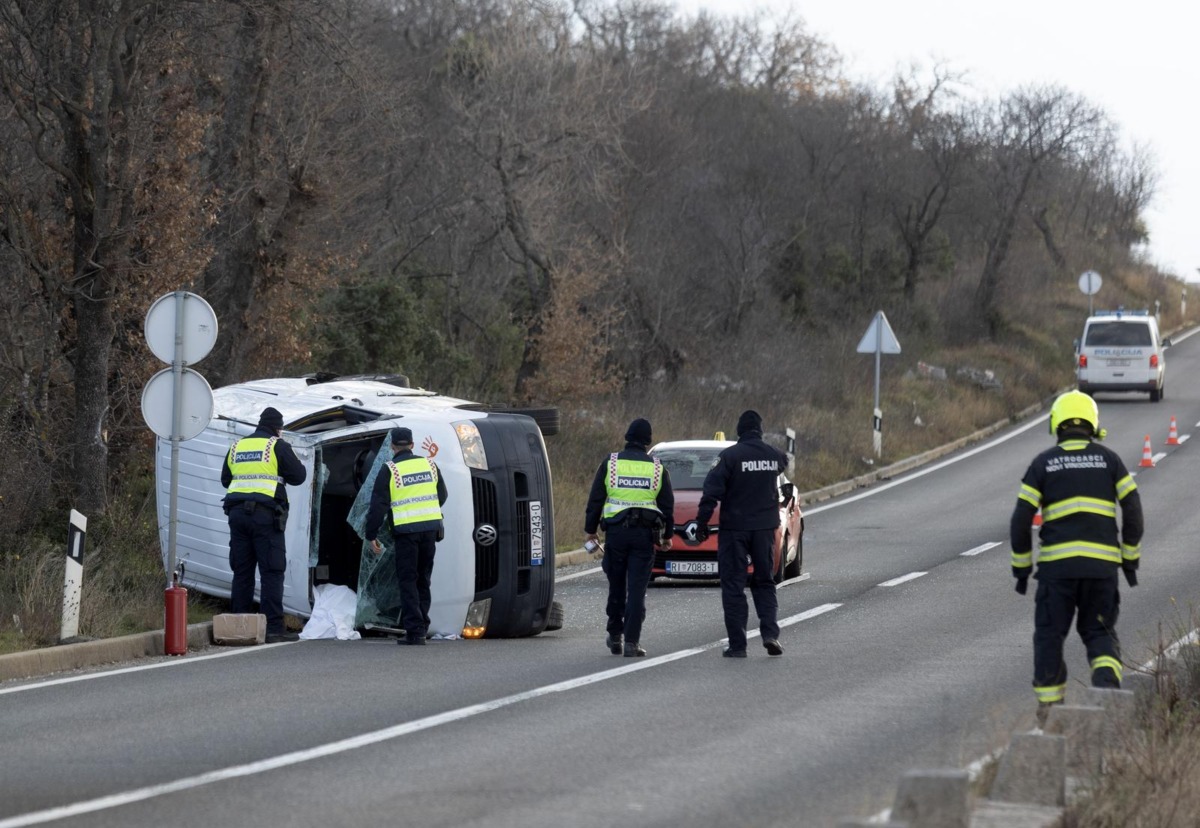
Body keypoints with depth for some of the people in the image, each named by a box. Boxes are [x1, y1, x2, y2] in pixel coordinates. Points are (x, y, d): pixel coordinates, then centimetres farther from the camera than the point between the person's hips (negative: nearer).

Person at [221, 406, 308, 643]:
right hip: (265, 514, -5)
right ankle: (274, 628, -10)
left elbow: (225, 479, 24)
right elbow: (298, 476, 1)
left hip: (237, 514, 5)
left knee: (241, 571, 9)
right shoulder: (277, 446, -1)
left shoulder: (237, 447, 16)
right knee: (272, 572, -5)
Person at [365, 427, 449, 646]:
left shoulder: (389, 470, -4)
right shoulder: (429, 465, 9)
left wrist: (372, 535, 0)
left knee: (408, 580, 0)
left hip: (406, 531, -4)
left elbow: (378, 505, -6)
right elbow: (442, 496, 19)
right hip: (431, 528, 4)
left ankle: (414, 630, -7)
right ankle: (421, 626, 15)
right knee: (423, 580, 14)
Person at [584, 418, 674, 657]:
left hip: (615, 530, 0)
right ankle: (631, 641, -6)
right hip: (644, 533, 0)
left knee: (616, 586, 12)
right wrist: (667, 535, 18)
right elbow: (667, 505, 9)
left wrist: (590, 529, 11)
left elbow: (595, 500, 3)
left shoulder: (610, 463, 1)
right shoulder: (657, 469, 4)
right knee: (637, 588, -1)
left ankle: (615, 636, 18)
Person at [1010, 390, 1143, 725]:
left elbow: (1022, 519, 1)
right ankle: (1107, 676, -17)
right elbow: (1132, 510, 4)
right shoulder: (1109, 460, 7)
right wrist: (1130, 558, 12)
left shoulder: (1043, 463, 4)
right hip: (1102, 563, 1)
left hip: (1057, 563, -1)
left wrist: (1021, 566, 9)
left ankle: (1049, 706, 9)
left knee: (1050, 634, 10)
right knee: (1099, 631, 12)